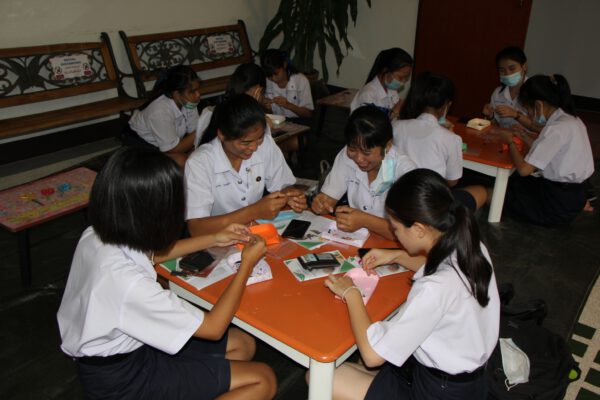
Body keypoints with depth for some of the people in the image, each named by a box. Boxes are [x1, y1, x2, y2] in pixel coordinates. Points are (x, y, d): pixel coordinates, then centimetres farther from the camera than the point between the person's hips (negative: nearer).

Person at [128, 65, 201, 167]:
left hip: (170, 139, 7)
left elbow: (193, 131, -10)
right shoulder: (160, 111, -37)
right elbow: (173, 149, -29)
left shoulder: (187, 100, -18)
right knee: (180, 162, -27)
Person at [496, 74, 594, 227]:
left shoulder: (557, 129, -25)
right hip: (573, 194, 9)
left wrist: (510, 142, -8)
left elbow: (524, 169, -24)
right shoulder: (571, 119, 3)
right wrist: (522, 137, 8)